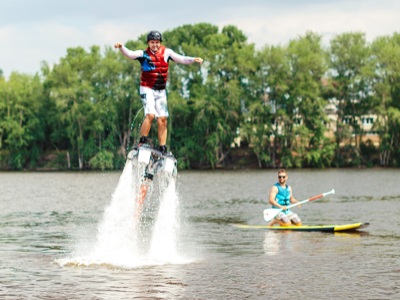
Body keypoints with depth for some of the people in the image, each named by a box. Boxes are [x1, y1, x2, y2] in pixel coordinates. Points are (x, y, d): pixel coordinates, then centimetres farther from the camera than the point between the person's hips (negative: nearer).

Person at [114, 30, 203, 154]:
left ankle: (163, 149, 9)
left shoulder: (166, 52, 0)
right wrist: (121, 47, -43)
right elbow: (129, 54, -23)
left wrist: (194, 60, -23)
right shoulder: (143, 54, -7)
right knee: (150, 115, -22)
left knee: (162, 119, 2)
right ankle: (142, 142, -11)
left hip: (161, 91, 4)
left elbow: (181, 59, -7)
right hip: (147, 89, -4)